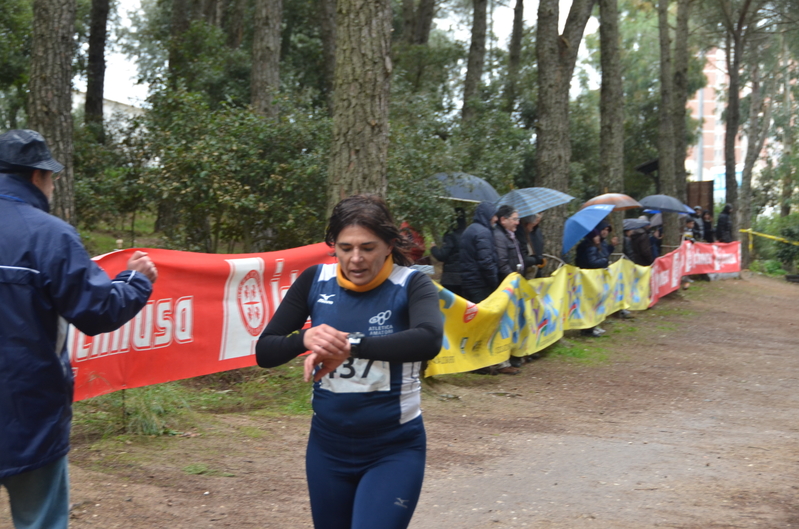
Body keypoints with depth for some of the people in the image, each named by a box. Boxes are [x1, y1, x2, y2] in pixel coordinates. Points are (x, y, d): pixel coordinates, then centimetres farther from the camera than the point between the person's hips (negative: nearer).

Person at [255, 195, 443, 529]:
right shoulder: (315, 282, -3)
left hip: (394, 450, -4)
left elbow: (429, 340, -33)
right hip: (328, 447, 4)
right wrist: (304, 338, -26)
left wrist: (350, 346, -41)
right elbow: (265, 351, -5)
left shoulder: (411, 285, -13)